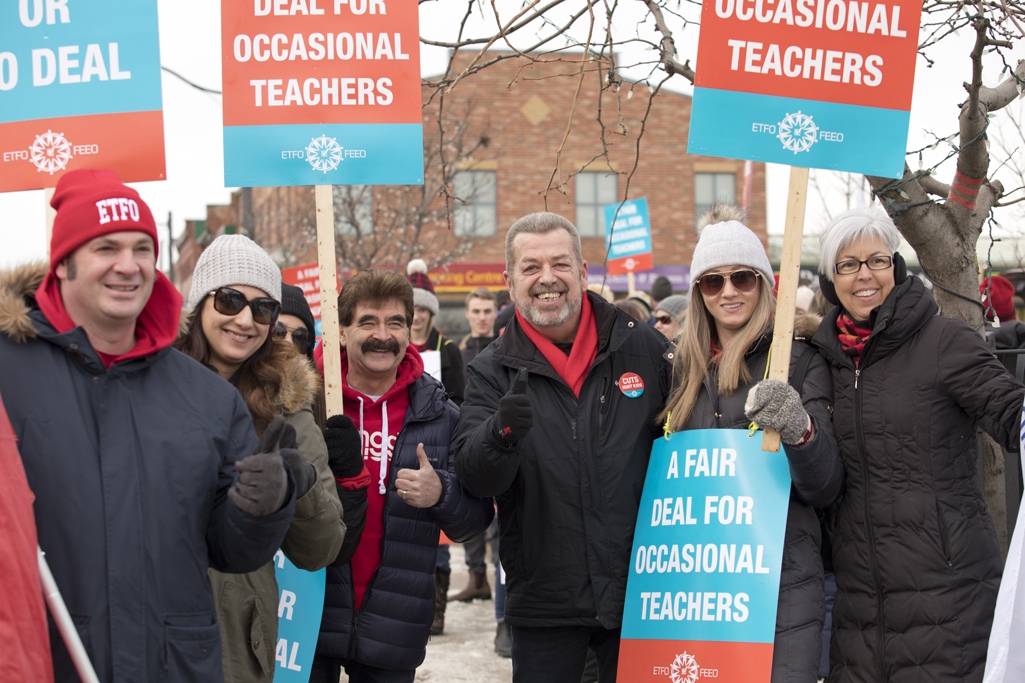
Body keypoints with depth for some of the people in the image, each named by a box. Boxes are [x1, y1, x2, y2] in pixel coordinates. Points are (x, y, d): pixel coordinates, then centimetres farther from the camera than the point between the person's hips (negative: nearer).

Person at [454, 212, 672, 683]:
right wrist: (502, 432, -34)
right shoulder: (491, 372, -1)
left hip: (638, 589, 1)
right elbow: (473, 477, -11)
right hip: (543, 602, 0)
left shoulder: (642, 347, 1)